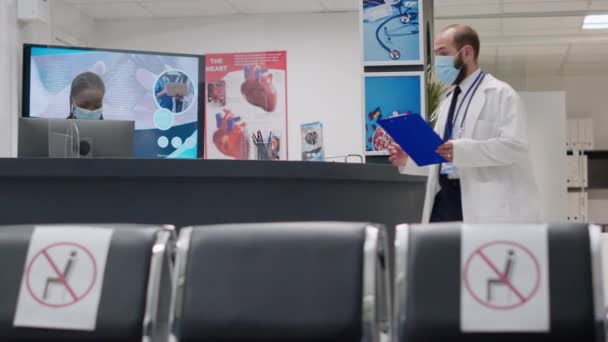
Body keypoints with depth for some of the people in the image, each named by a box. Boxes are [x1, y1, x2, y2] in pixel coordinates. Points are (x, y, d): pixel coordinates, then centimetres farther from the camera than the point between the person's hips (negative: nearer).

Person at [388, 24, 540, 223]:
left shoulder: (501, 94, -3)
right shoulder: (448, 102, 23)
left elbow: (515, 146, -16)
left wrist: (463, 150, -27)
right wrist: (408, 159, 7)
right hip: (445, 199, 8)